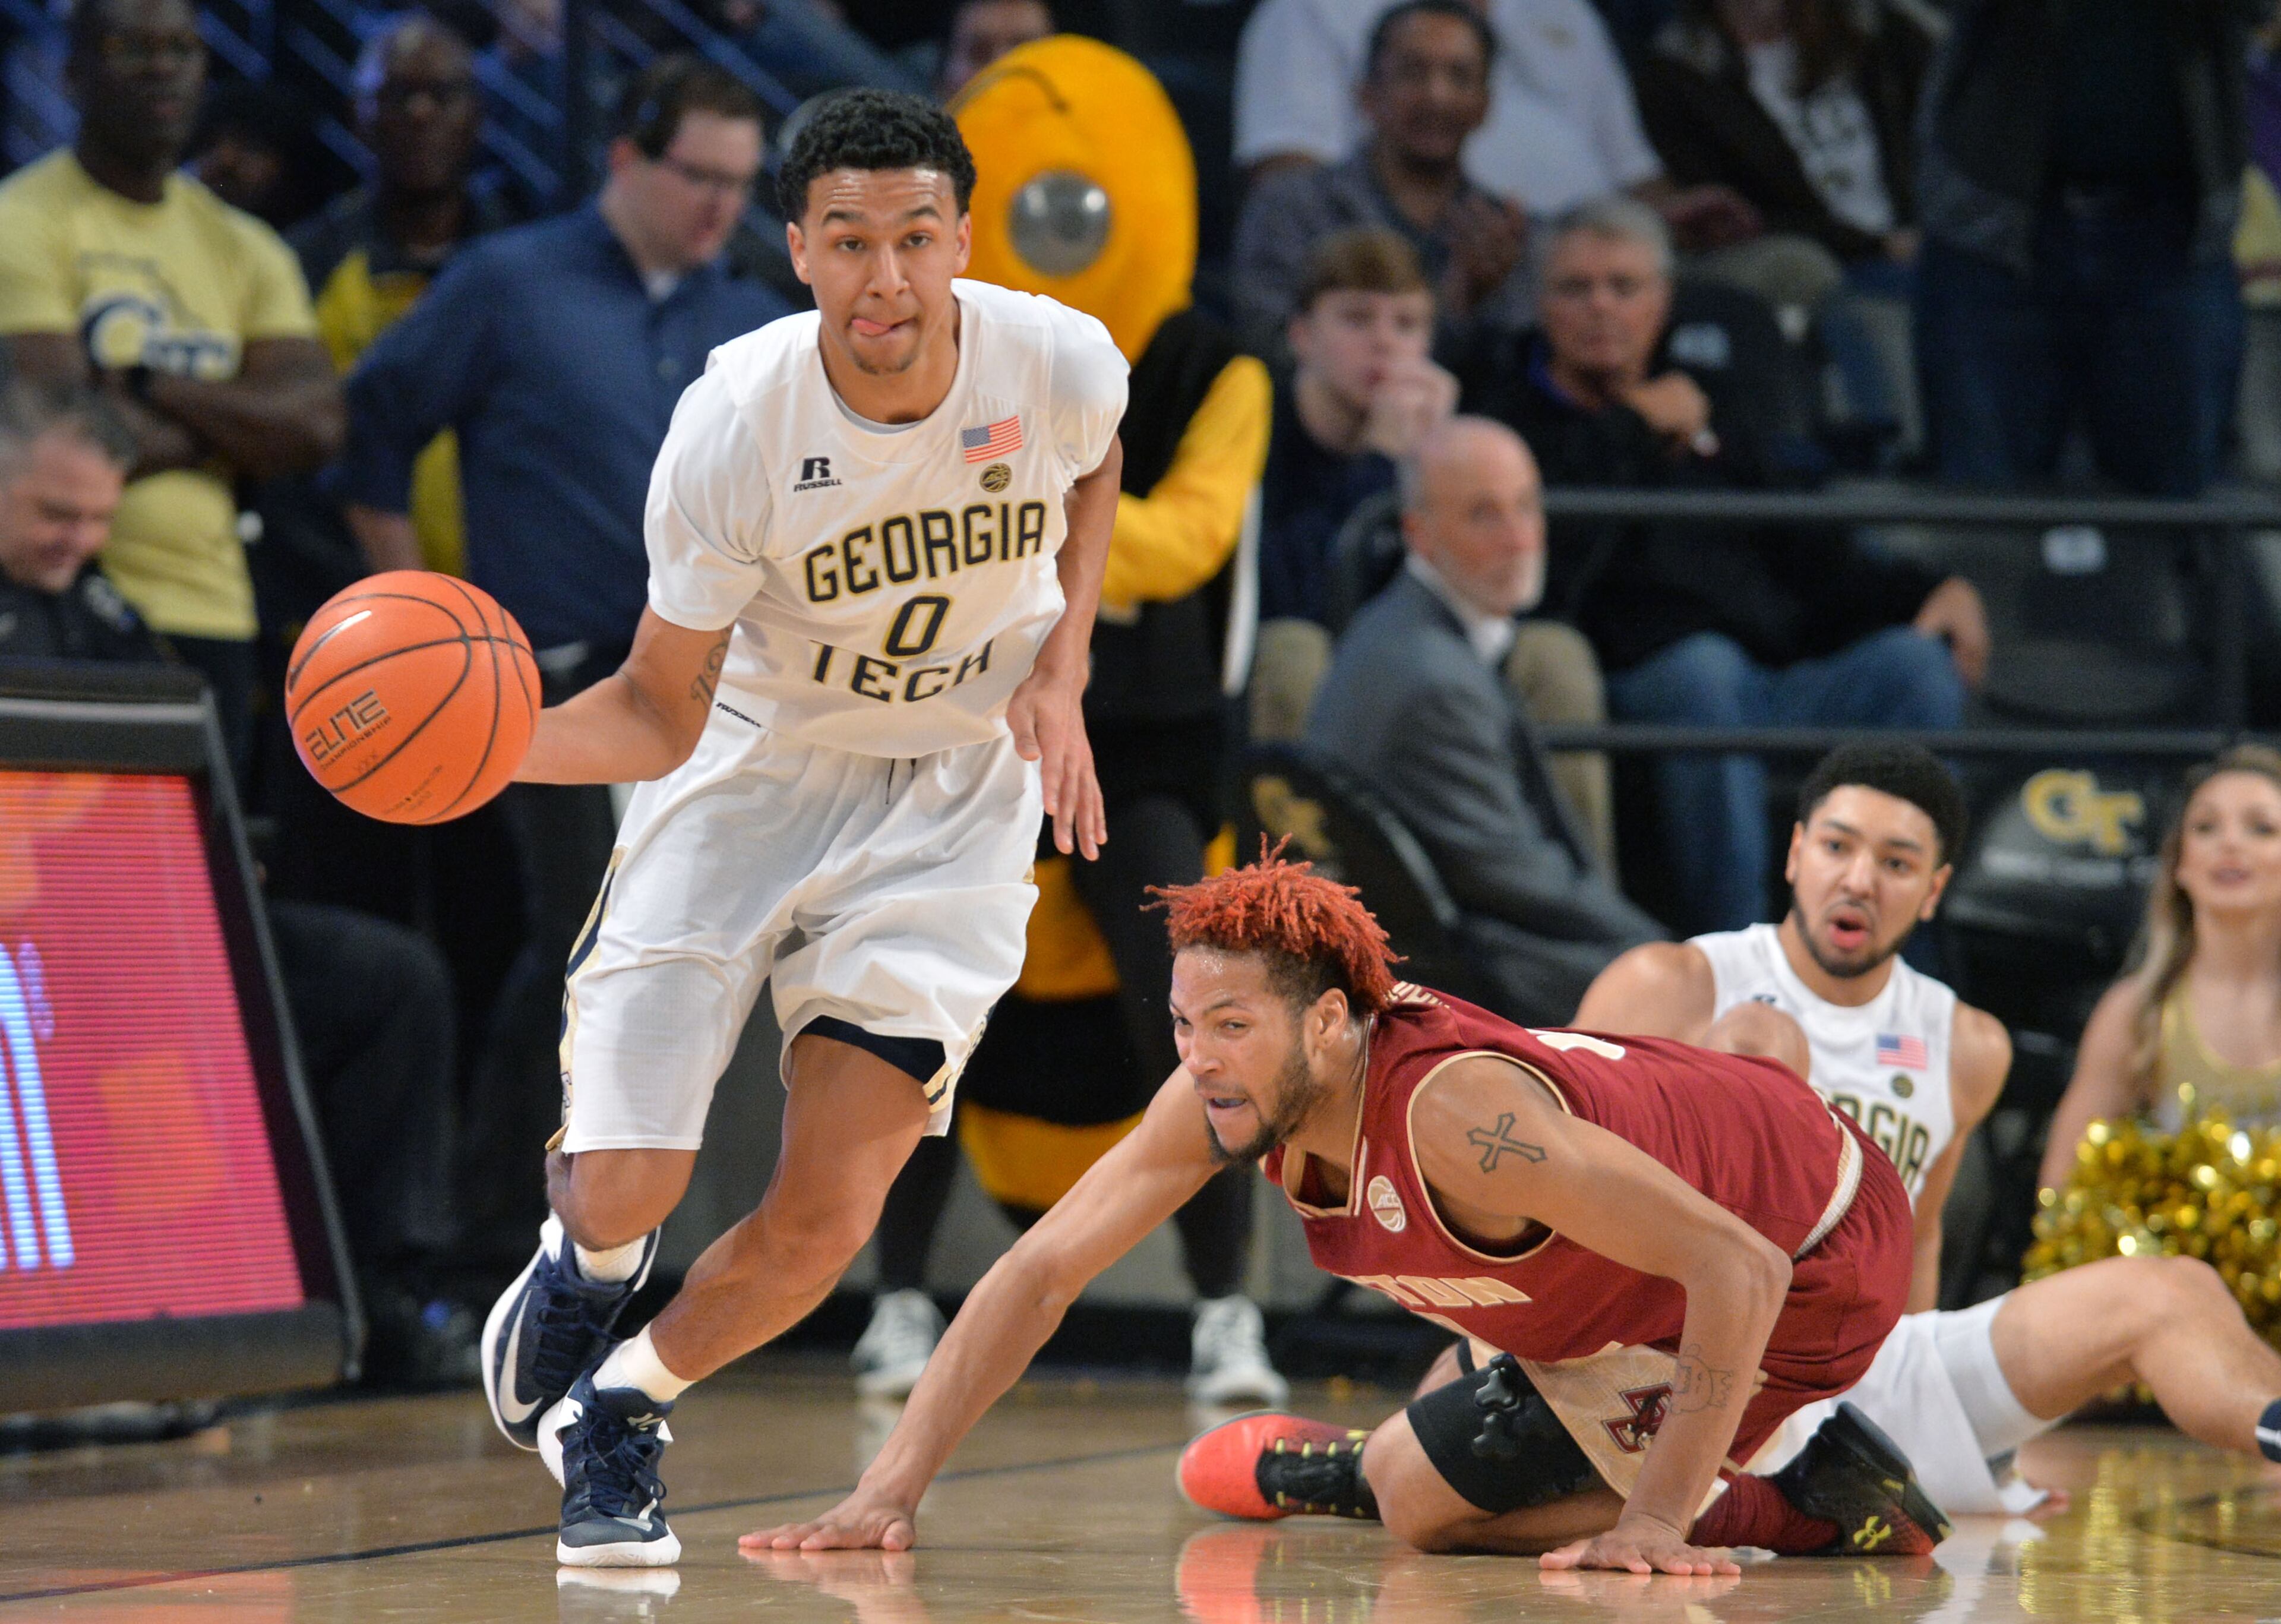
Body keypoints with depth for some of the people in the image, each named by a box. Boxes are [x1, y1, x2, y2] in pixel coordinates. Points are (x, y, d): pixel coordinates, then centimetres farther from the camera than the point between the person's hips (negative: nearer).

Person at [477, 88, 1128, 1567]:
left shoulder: (1061, 363, -19)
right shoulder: (735, 424, -25)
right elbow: (662, 712, -16)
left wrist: (1062, 670, -4)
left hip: (959, 792, 1)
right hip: (753, 764, -1)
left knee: (827, 1219, -8)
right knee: (625, 1186, -9)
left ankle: (623, 1407, 23)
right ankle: (591, 1255, 32)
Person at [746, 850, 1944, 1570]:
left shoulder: (1456, 1110, -38)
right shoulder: (1224, 1094, -15)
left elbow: (1740, 1269, -39)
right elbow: (1040, 1273, -10)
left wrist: (1657, 1524, -37)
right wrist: (892, 1488, -20)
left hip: (1807, 1268, -8)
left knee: (1418, 1507, -5)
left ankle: (1805, 1506, -3)